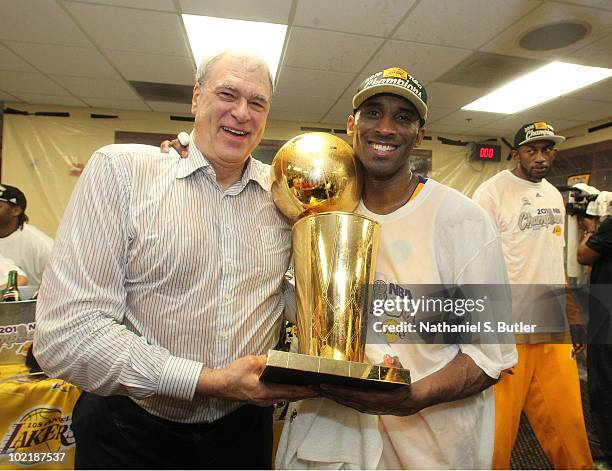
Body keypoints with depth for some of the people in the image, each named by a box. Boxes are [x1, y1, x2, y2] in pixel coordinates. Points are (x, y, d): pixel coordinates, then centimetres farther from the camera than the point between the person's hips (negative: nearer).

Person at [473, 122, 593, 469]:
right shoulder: (492, 192, -8)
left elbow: (557, 261, 21)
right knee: (499, 424, 1)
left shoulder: (554, 195, 16)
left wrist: (573, 317, 18)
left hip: (555, 327, 7)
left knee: (568, 422, 14)